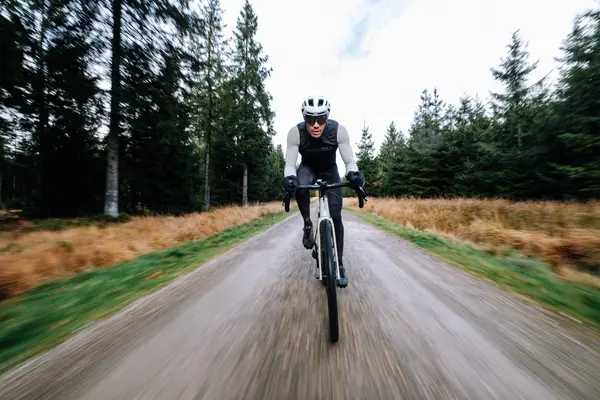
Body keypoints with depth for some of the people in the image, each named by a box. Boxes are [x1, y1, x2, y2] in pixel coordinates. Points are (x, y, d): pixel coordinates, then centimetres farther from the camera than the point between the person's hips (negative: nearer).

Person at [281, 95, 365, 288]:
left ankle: (339, 264, 8)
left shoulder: (339, 130, -26)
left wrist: (354, 173, -46)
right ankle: (308, 225, -9)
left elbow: (349, 161, -23)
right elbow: (290, 163, -26)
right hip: (307, 168, 0)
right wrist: (289, 177, -48)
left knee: (336, 216, -10)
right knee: (300, 187, -39)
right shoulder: (295, 132, -26)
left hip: (330, 171, 0)